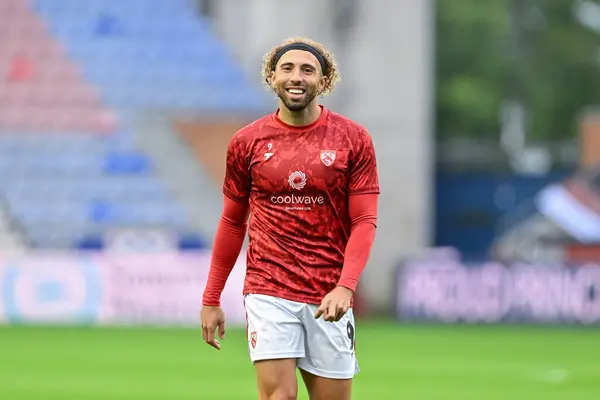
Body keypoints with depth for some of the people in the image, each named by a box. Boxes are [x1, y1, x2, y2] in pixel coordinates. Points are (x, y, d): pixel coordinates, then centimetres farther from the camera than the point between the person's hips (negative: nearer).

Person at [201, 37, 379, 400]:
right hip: (268, 292, 0)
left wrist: (345, 287, -18)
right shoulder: (247, 142, 4)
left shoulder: (353, 139, 1)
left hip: (330, 299, 0)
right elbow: (233, 223, 13)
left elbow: (364, 222, -3)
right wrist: (211, 299, 13)